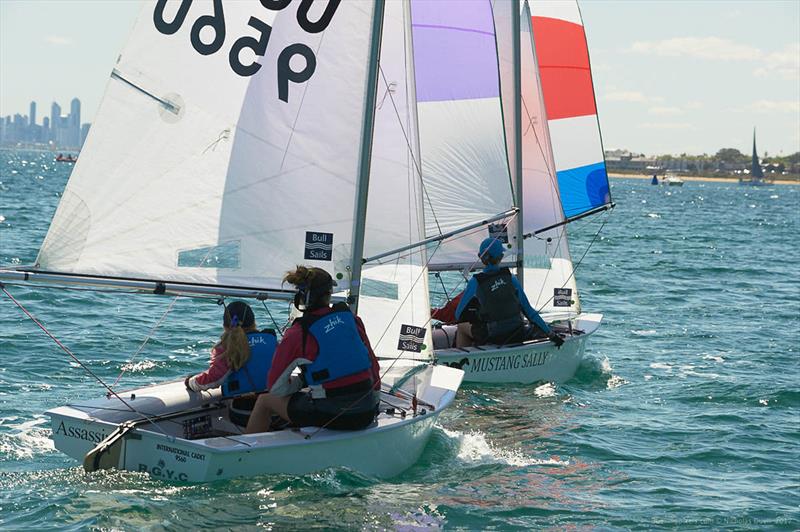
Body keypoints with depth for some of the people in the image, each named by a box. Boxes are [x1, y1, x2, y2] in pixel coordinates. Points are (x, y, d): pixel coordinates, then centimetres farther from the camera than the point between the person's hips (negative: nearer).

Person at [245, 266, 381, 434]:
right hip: (366, 413, 5)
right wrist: (374, 399, 30)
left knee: (265, 401, 19)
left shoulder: (297, 334, -7)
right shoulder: (353, 320, 4)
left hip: (330, 416, -5)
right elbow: (373, 365, 15)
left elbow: (276, 388, -1)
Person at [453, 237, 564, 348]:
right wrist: (551, 334, 7)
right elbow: (528, 310, 3)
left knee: (462, 327, 24)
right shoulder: (510, 278, 2)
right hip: (516, 336, 3)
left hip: (492, 338, -3)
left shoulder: (475, 283, -6)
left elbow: (459, 315, 1)